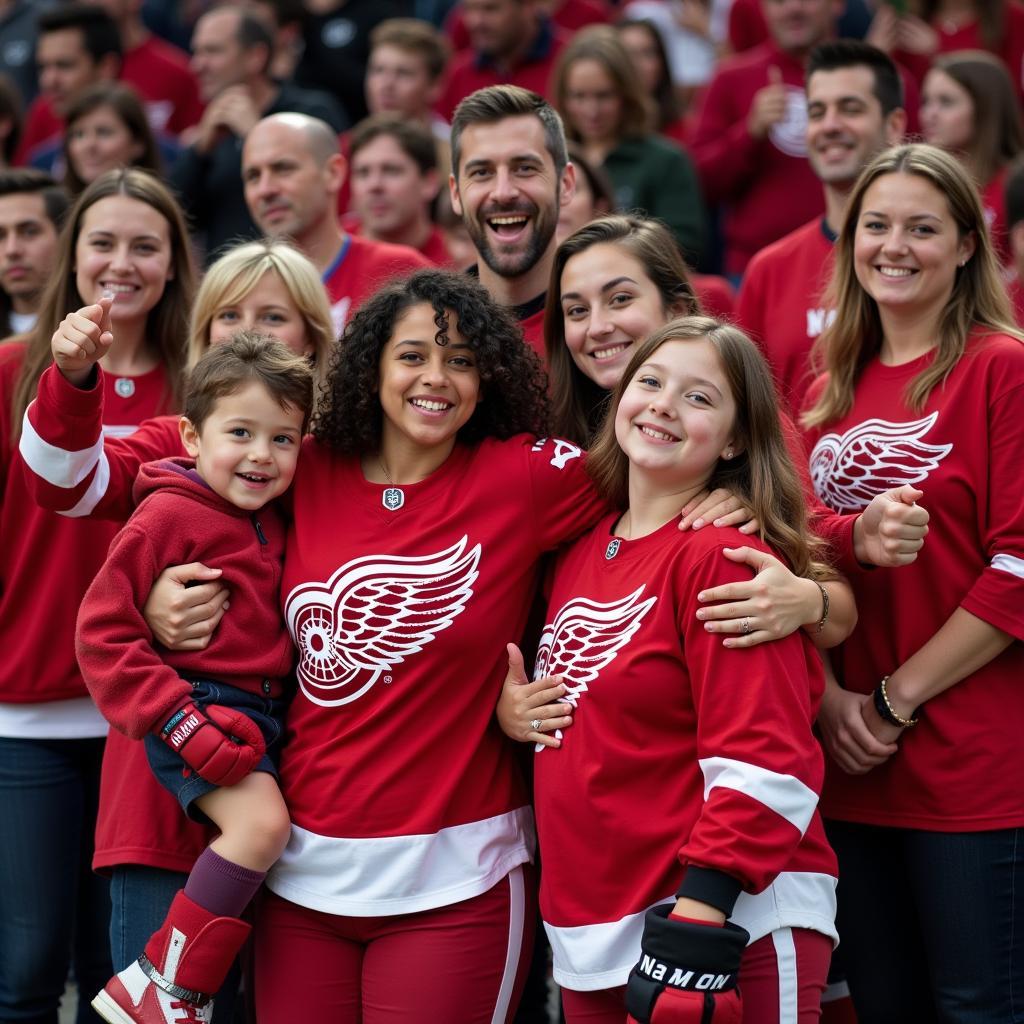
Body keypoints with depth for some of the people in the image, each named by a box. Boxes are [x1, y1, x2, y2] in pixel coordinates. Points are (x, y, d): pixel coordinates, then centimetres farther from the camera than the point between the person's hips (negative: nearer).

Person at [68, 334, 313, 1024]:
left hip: (261, 717, 8)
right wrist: (177, 721, -19)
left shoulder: (273, 518, 12)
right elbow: (103, 629, -12)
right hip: (196, 708, -8)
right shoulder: (169, 515, -10)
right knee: (260, 822, -26)